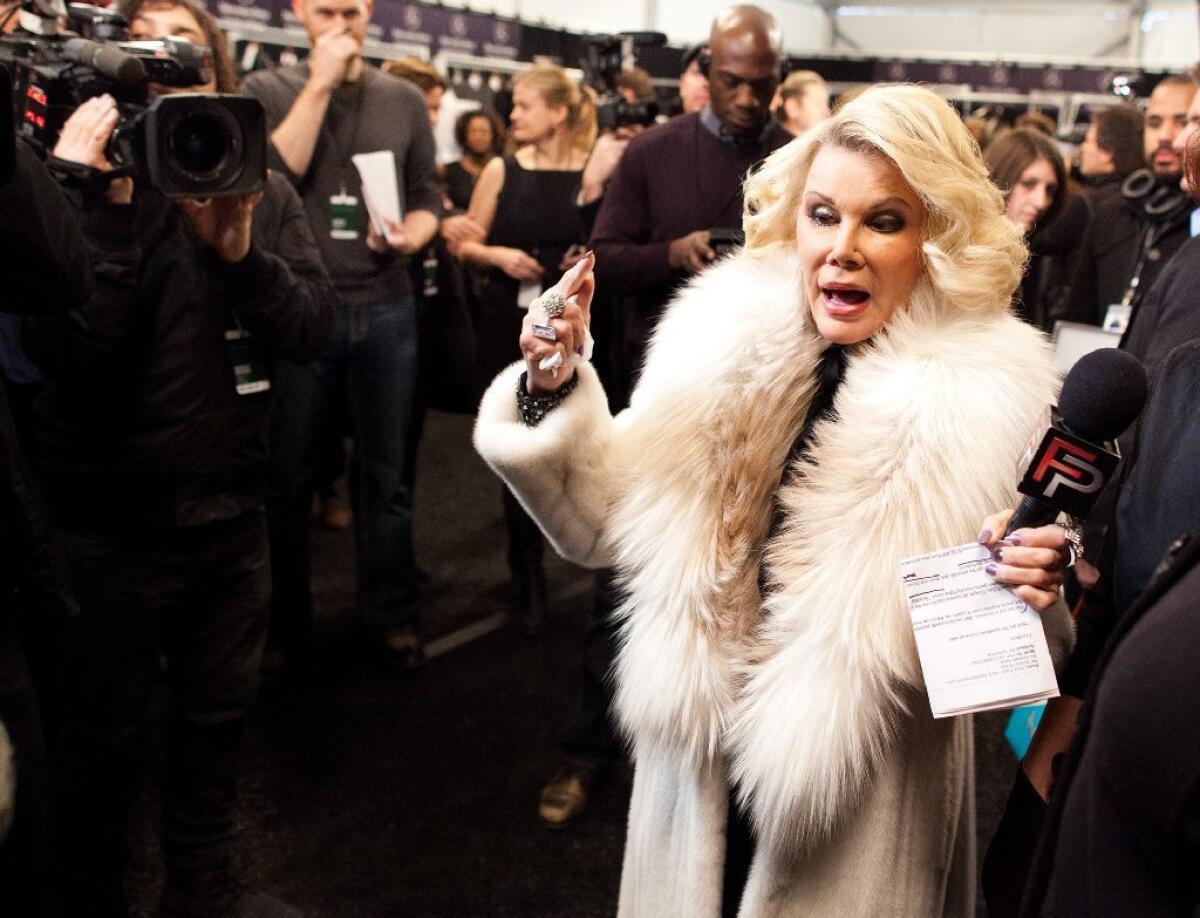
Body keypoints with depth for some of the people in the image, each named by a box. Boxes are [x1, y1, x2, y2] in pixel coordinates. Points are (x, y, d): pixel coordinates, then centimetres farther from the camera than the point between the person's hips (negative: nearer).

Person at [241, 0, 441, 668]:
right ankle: (286, 624, 22)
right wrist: (320, 85, -14)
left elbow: (429, 198, 10)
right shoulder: (267, 91, 2)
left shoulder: (405, 99, 8)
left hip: (387, 309, 2)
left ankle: (392, 614, 23)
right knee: (289, 474, 7)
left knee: (386, 473, 9)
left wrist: (410, 237, -12)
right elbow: (270, 180, -14)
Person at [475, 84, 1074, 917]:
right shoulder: (731, 333, -7)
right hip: (695, 766, 3)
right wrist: (555, 390, -18)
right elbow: (609, 525, -4)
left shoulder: (990, 395, -14)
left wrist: (1030, 605, -30)